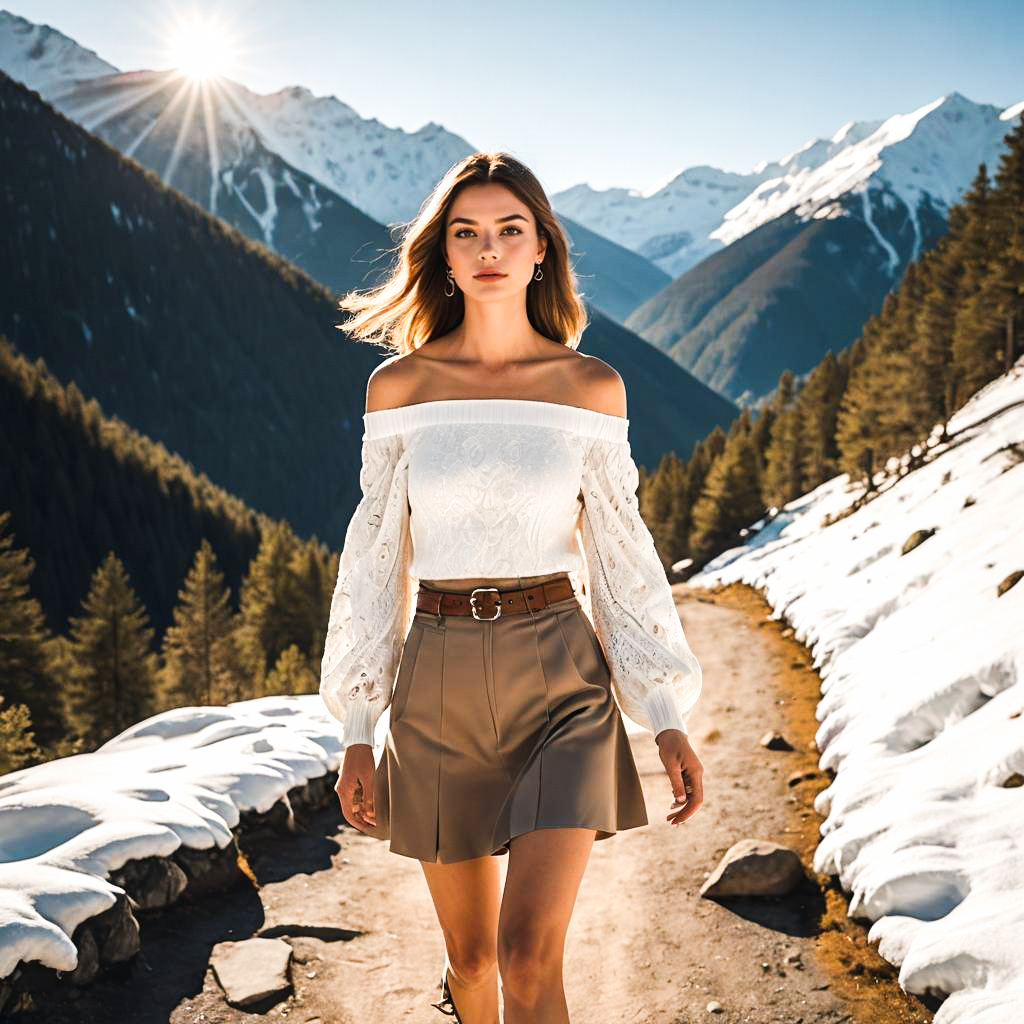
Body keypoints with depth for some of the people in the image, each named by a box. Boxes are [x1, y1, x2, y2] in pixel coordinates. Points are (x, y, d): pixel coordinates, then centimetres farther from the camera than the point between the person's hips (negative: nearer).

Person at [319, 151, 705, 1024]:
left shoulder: (591, 386, 1)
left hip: (559, 676, -1)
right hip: (438, 682, 1)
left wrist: (668, 718, -1)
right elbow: (376, 555, 4)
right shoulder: (399, 385, 1)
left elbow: (621, 550, 4)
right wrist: (357, 732, 3)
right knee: (470, 950, 13)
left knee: (528, 950, -14)